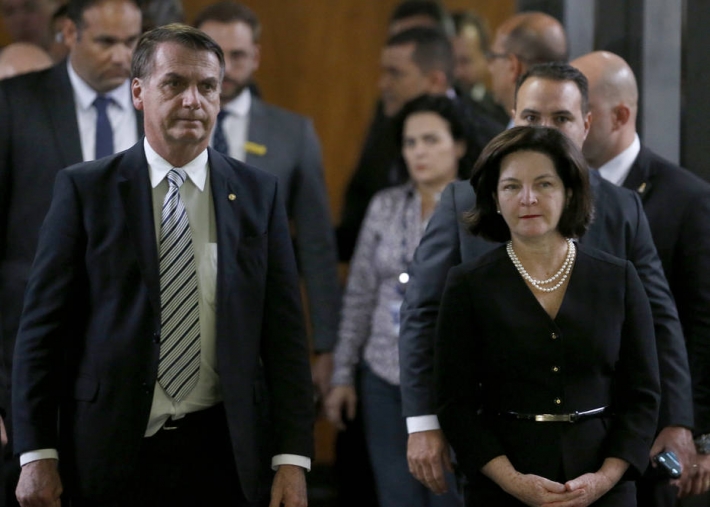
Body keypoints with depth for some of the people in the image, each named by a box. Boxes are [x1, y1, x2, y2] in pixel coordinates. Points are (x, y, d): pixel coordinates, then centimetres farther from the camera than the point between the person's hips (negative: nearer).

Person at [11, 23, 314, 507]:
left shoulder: (258, 193, 6)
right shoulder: (85, 189, 1)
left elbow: (284, 329, 4)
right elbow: (43, 324, 0)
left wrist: (293, 459, -3)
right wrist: (37, 454, -6)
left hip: (221, 452, 2)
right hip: (110, 452, -2)